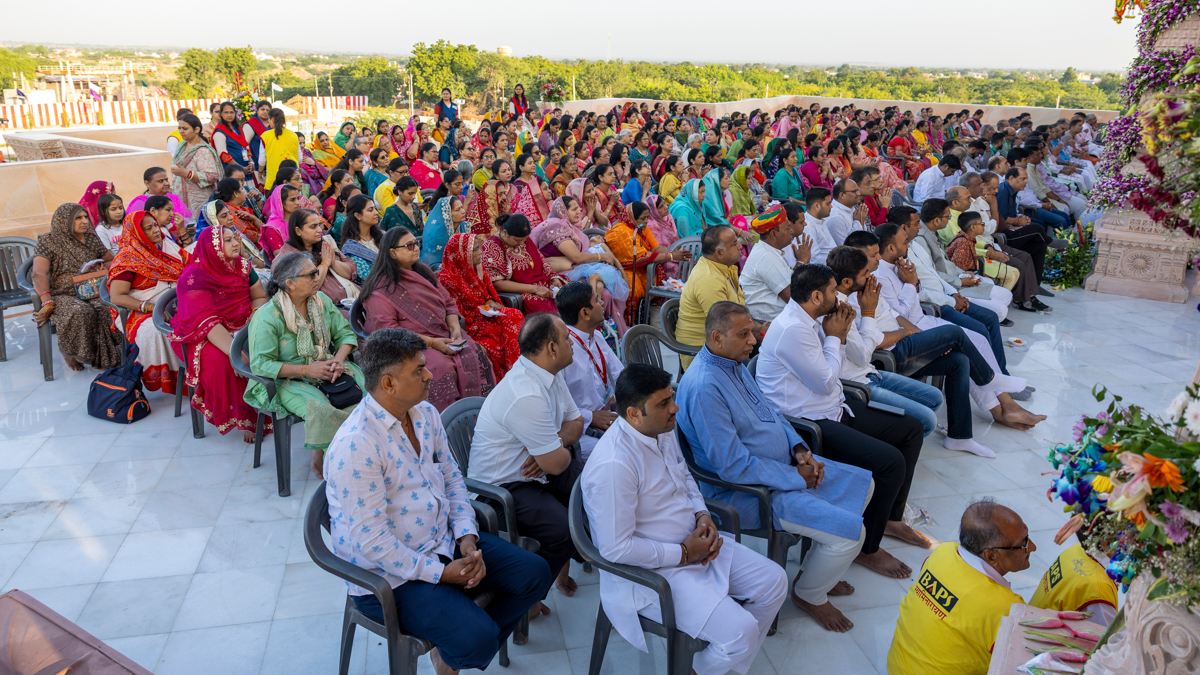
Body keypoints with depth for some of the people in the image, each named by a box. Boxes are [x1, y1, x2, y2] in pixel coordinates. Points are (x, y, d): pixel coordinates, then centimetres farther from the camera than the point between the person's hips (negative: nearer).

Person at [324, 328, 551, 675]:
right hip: (390, 574, -8)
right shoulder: (354, 447, -26)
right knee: (478, 637, -23)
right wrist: (442, 573, -21)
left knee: (534, 574, 2)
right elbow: (372, 541, -25)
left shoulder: (426, 414, 2)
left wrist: (467, 539, -5)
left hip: (445, 542, 8)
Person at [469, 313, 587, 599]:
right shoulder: (526, 396, -30)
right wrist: (561, 448, -1)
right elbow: (556, 464, -25)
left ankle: (568, 559, 19)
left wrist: (555, 442, -11)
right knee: (566, 531, -28)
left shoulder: (550, 373, 1)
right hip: (504, 487, -9)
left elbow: (575, 421, 10)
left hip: (536, 470, 9)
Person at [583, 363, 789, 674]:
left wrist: (702, 515, -2)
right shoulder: (614, 465, -30)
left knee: (774, 582, 7)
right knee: (740, 631, -18)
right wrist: (684, 553, -18)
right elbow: (616, 549, -27)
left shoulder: (663, 430, -1)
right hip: (653, 572, -9)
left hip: (695, 543, 9)